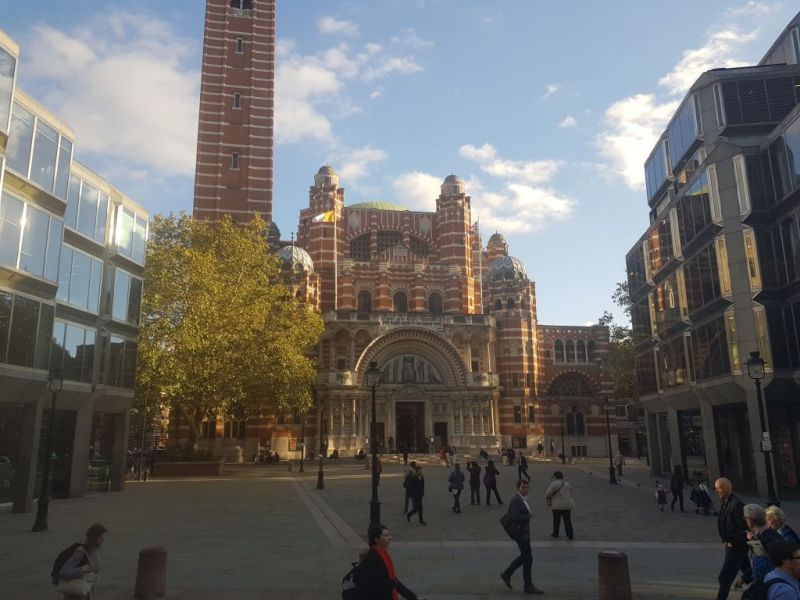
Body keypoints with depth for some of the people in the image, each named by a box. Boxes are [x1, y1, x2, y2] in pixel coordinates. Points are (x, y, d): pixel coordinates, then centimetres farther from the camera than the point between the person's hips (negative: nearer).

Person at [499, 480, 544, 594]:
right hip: (520, 533, -10)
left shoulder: (523, 499, 10)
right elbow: (514, 517, -27)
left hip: (524, 532, 10)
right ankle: (528, 586, 12)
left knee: (524, 557, 18)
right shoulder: (516, 500, -20)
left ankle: (506, 574, 27)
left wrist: (527, 516, 3)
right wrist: (528, 516, -17)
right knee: (528, 559, -1)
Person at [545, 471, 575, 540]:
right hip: (568, 505, 4)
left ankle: (555, 533, 24)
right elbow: (570, 495, 15)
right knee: (567, 520, 11)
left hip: (557, 505, -4)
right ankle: (570, 535, 9)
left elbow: (547, 494, -17)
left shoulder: (554, 484, -13)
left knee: (556, 520, 12)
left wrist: (548, 502, 0)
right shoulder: (567, 484, 8)